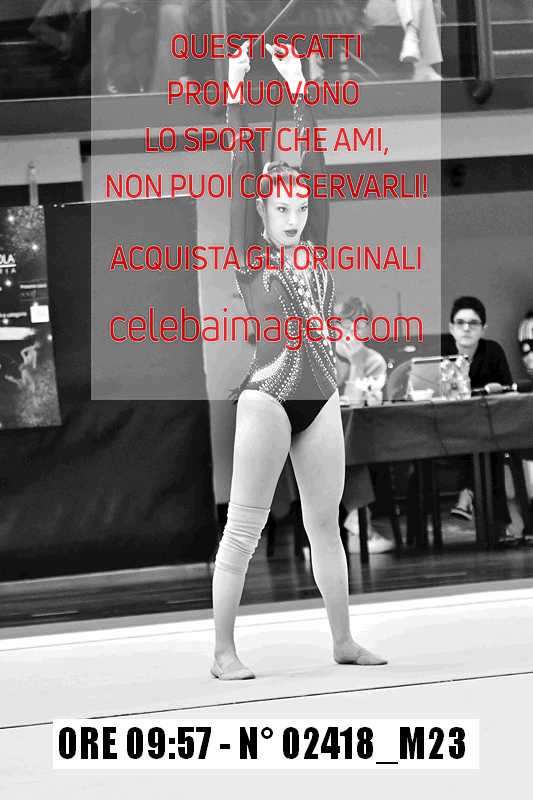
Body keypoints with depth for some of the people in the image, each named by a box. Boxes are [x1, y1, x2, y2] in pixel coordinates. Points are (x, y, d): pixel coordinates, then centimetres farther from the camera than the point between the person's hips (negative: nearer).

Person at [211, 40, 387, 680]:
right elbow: (242, 173, -7)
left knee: (326, 527, 11)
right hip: (267, 398, -5)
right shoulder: (250, 259, -2)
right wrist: (237, 97, -8)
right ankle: (224, 652, 0)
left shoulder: (314, 252, 10)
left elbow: (312, 162, 8)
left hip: (320, 400, 5)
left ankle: (343, 641, 17)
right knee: (243, 531, -2)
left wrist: (299, 92, 7)